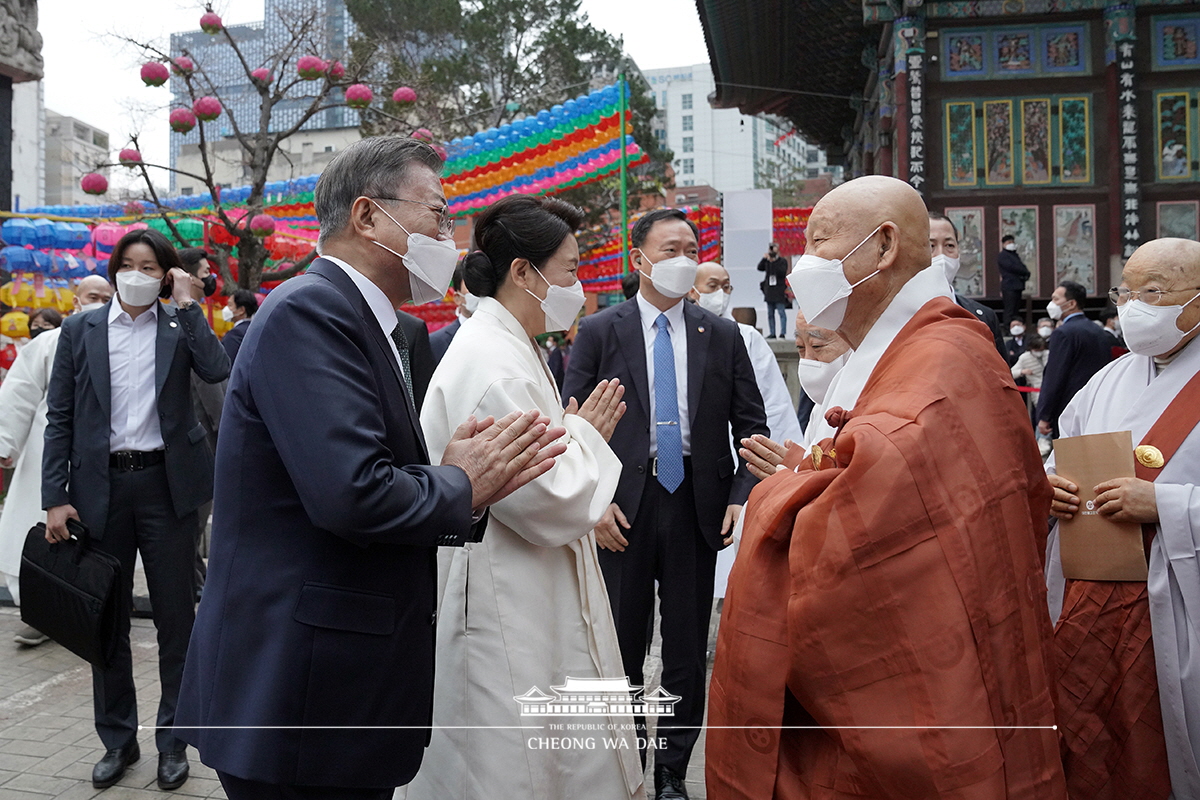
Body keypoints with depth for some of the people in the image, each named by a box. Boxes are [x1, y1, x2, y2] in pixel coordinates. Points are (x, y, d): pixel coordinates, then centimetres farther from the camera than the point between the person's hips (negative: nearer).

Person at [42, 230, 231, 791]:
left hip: (166, 484, -1)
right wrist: (55, 497, -3)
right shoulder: (80, 329, 6)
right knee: (107, 618, 11)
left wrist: (187, 304, -12)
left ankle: (172, 740, 21)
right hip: (100, 486, 2)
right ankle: (118, 739, 28)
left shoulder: (180, 326, 4)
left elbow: (216, 372, -16)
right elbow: (60, 417, 4)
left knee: (175, 617, 6)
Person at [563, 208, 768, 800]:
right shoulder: (598, 333, 1)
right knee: (620, 651, 10)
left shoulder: (722, 336, 6)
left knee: (688, 652, 10)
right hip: (623, 509, -1)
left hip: (698, 507, 2)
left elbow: (752, 426, 7)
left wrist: (743, 497, -6)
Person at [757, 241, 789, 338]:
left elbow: (782, 273, -13)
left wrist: (774, 262, -16)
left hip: (779, 291, -5)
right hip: (769, 290, 5)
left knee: (781, 312, -9)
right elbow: (760, 268, 1)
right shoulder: (767, 261, 12)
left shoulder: (782, 261, 0)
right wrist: (764, 258, -9)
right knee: (770, 313, 7)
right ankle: (772, 333, 11)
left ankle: (783, 333, -10)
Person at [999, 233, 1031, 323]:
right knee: (1010, 311, -12)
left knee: (1016, 311, 8)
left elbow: (1022, 268, 16)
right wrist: (1025, 272, -8)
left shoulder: (1015, 255, 22)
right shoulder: (1002, 256, -4)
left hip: (1017, 286, 8)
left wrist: (1025, 274, -7)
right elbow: (1011, 267, -15)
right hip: (1009, 287, -8)